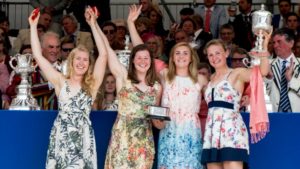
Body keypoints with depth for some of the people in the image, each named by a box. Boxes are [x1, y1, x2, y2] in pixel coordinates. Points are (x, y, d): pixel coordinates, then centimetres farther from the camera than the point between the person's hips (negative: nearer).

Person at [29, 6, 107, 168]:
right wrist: (33, 26, 3)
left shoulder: (92, 84, 7)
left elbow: (103, 54, 0)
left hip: (82, 139, 0)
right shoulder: (60, 82, 7)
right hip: (60, 138, 0)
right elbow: (38, 56, 4)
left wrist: (93, 25, 0)